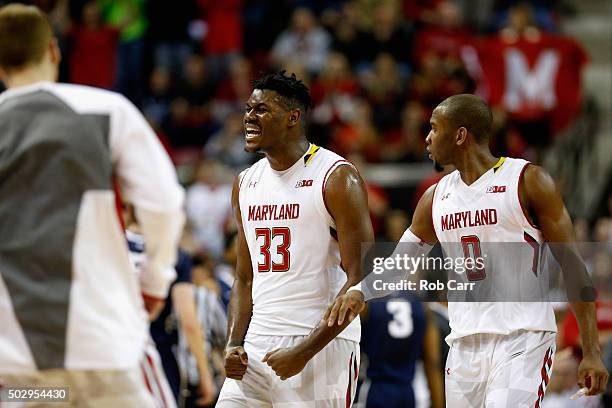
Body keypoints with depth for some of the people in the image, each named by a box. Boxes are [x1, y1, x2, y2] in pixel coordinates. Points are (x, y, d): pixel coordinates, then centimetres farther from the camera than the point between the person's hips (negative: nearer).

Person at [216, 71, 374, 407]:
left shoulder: (337, 178, -8)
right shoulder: (246, 184, 14)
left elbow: (362, 279, -13)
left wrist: (305, 351, -17)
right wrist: (233, 344, 2)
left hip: (321, 345, -6)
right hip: (257, 347, 6)